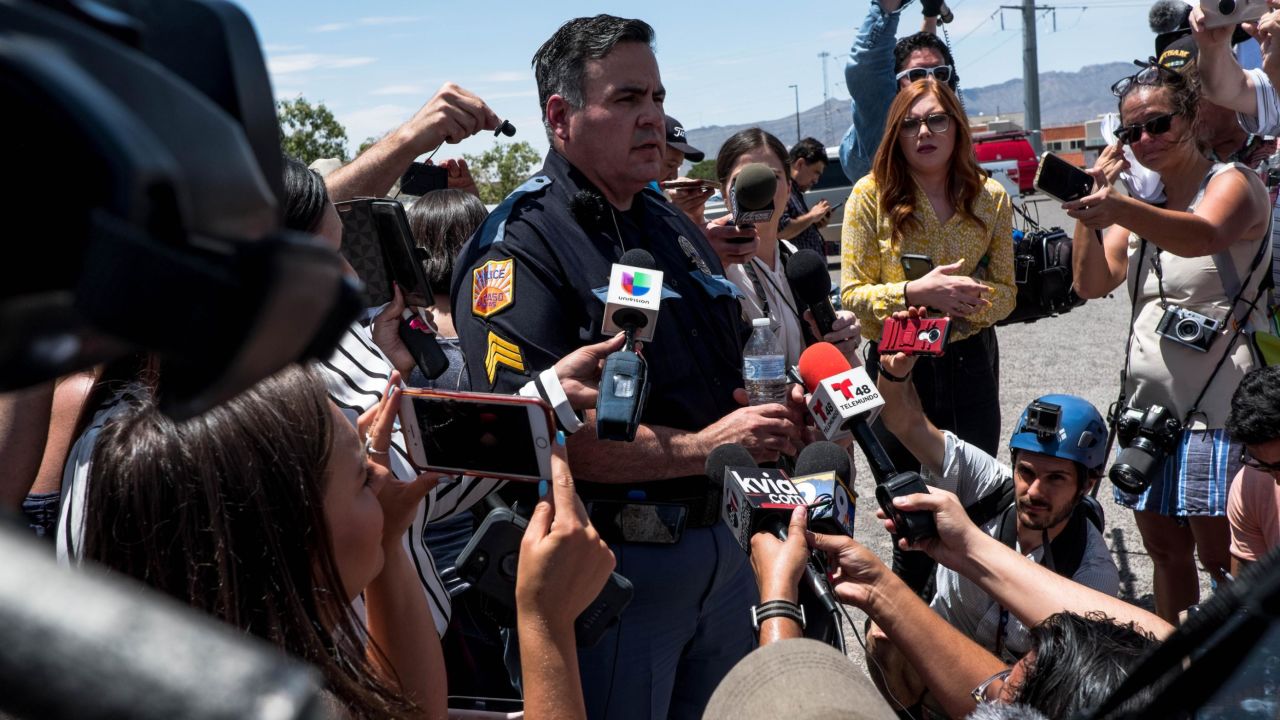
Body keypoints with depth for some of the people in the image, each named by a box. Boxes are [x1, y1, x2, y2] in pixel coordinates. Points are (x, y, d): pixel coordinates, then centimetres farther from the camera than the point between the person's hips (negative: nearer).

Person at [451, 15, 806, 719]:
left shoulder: (672, 225, 12)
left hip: (719, 547, 8)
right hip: (614, 565, -8)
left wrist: (770, 411, -1)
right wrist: (698, 448, -25)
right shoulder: (520, 244, -15)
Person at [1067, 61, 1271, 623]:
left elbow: (1203, 236, -31)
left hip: (1217, 406, -6)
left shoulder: (1234, 183, -6)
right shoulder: (1142, 201, 15)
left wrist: (1119, 210, -48)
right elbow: (1093, 283, 2)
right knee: (1165, 550, 14)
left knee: (1220, 559, -2)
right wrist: (1088, 212, -14)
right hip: (1148, 404, 6)